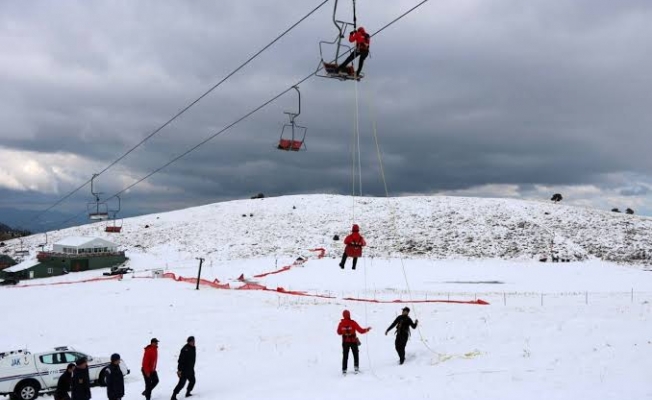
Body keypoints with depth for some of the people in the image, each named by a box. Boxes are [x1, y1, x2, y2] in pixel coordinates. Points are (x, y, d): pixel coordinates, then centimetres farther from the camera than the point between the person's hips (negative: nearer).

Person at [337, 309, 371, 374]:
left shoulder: (341, 324, -9)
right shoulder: (353, 323, -15)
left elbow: (339, 333, 6)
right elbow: (361, 331, -11)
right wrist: (367, 329, 5)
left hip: (345, 342, 2)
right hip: (353, 342, -2)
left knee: (345, 356, 9)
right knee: (356, 355, 14)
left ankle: (344, 370, 6)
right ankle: (356, 367, 6)